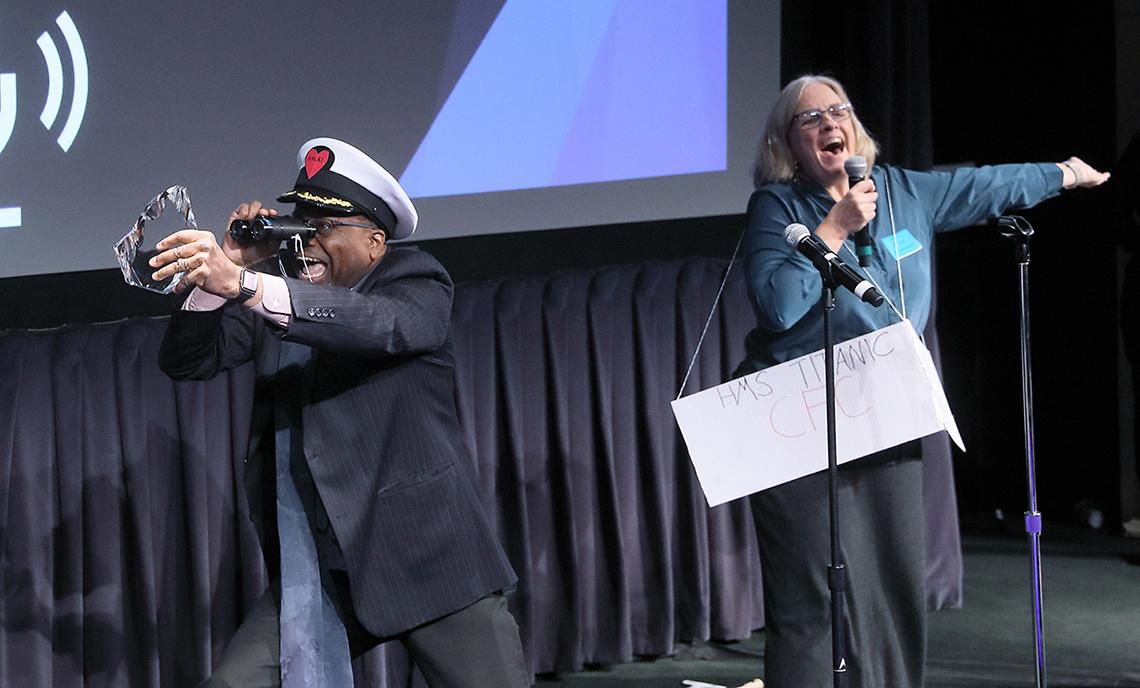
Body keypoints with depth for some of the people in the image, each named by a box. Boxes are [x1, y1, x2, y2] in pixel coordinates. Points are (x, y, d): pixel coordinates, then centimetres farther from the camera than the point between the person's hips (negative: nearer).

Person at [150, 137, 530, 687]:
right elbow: (185, 361, 7)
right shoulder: (278, 286, 11)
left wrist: (243, 284, -36)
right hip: (313, 574, 4)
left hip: (424, 559, -4)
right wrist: (226, 267, -8)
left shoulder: (414, 280, -4)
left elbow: (379, 323, -27)